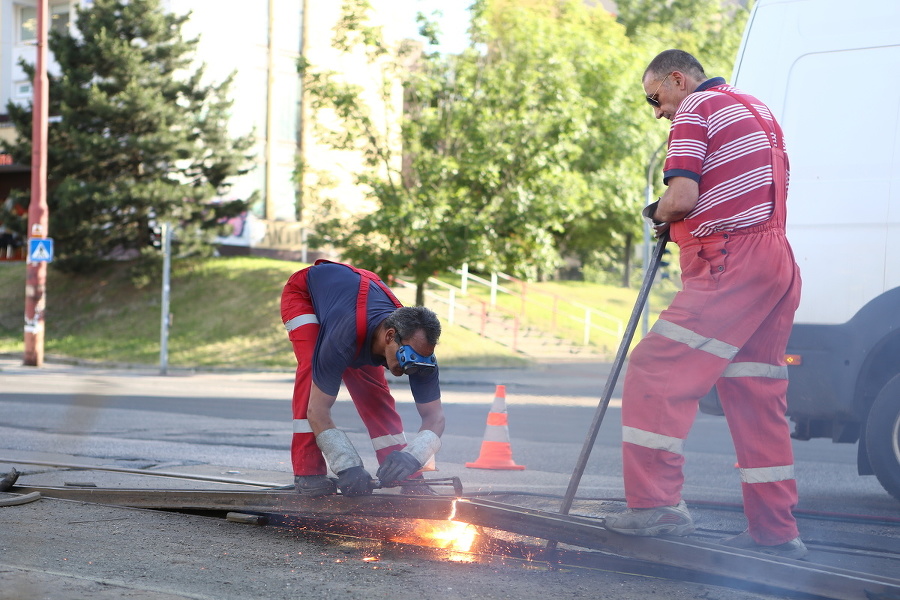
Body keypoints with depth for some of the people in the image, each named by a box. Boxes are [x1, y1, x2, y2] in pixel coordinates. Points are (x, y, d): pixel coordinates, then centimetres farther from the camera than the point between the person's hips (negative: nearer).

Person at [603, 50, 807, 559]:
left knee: (658, 375, -9)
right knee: (758, 396, 10)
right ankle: (776, 532, 12)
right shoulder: (756, 109, 25)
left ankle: (657, 504, -16)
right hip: (778, 262, 9)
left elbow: (682, 198, -14)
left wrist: (659, 213, 8)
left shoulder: (696, 109, -2)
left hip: (730, 265, -9)